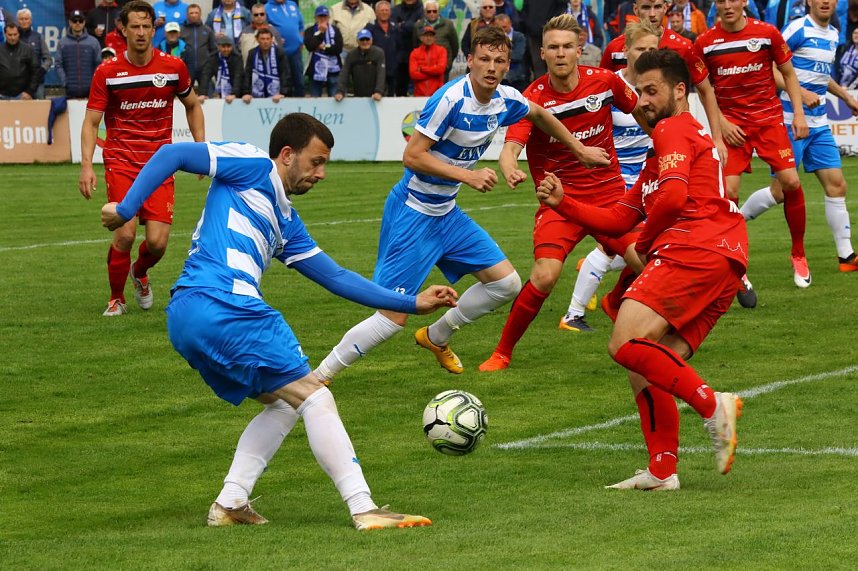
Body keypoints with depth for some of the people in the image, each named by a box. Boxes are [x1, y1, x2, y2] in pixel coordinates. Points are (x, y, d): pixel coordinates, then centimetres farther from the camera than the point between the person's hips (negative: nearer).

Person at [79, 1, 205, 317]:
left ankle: (140, 273, 28)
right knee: (125, 233, -18)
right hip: (120, 162, -1)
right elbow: (91, 121, -3)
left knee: (157, 242, -8)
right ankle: (116, 299, 6)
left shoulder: (173, 67, 0)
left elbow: (192, 105, 17)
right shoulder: (107, 72, -5)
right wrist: (86, 166, -16)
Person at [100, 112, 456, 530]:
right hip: (225, 308, -9)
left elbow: (336, 278, 30)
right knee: (315, 398, -4)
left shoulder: (286, 222, 27)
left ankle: (229, 503, 10)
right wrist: (125, 209, -9)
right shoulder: (252, 167, 5)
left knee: (283, 404, 22)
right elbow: (173, 155, -1)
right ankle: (364, 510, -8)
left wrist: (412, 303, 27)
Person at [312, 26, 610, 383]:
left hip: (447, 213, 8)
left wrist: (579, 149, 30)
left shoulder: (506, 100, -1)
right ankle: (318, 377, -2)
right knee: (393, 317, -13)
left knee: (506, 284, 7)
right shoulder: (451, 99, -24)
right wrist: (469, 176, -25)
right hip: (412, 215, -8)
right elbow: (412, 156, -23)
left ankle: (436, 337, 27)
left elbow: (539, 114, 23)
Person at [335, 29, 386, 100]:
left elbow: (381, 74, -19)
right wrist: (340, 92, -27)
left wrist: (378, 92, -34)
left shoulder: (378, 53, -9)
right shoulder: (351, 55, -2)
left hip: (374, 97, -2)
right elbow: (344, 75, -10)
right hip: (357, 97, 2)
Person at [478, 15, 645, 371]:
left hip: (609, 194, 2)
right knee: (545, 275, -21)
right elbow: (511, 146, -25)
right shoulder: (533, 98, -12)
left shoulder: (605, 82, -5)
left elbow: (642, 112, 14)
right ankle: (503, 352, -3)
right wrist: (510, 171, -47)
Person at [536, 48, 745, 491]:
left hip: (694, 249, -10)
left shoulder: (673, 130, 3)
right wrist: (562, 204, 19)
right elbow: (618, 220, 30)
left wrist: (644, 243, 1)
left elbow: (673, 197, -16)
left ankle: (713, 406, -22)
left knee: (625, 345, -19)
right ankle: (662, 471, 3)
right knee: (650, 367, 8)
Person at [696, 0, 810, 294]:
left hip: (769, 118, 0)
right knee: (728, 191, -13)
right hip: (732, 124, 0)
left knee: (790, 182, -10)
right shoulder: (705, 43, -3)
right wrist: (721, 122, -4)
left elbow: (788, 74, 6)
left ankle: (798, 255, 12)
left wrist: (798, 113, -3)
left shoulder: (767, 33, -4)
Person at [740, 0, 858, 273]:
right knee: (781, 190, -6)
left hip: (819, 124, 7)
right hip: (790, 120, -7)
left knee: (836, 185, 1)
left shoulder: (833, 34, 12)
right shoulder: (798, 29, -13)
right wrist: (801, 93, -26)